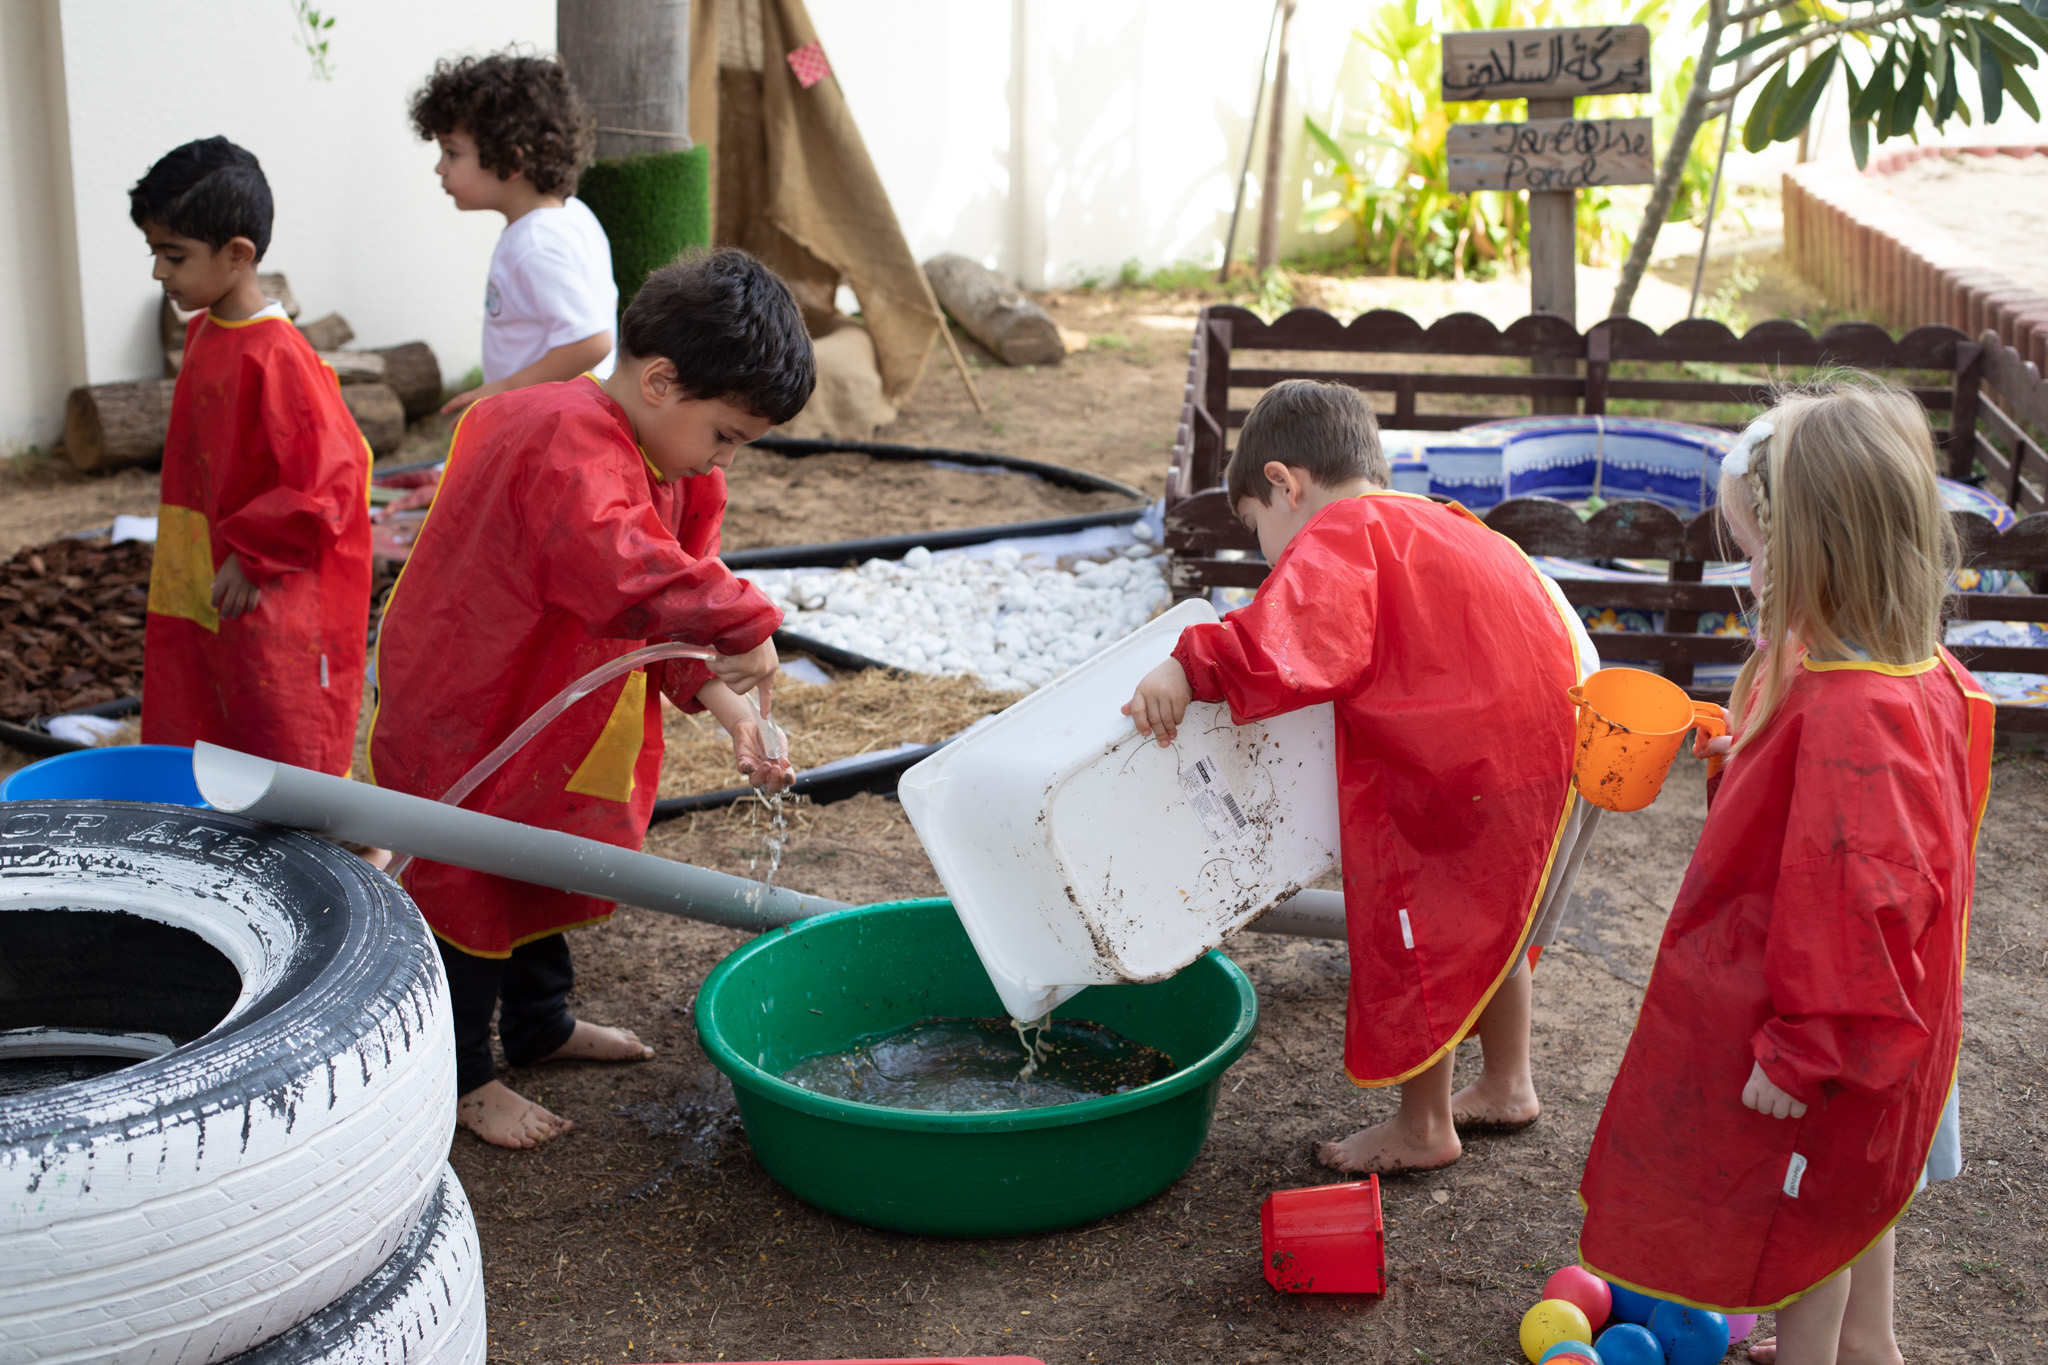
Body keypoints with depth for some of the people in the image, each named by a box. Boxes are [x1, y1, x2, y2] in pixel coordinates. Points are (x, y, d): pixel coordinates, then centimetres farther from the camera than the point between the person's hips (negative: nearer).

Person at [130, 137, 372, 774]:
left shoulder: (277, 356, -20)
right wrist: (173, 561, 20)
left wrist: (251, 555, -18)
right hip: (197, 602, 9)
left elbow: (330, 478, -23)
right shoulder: (202, 334, 9)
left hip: (271, 612, -9)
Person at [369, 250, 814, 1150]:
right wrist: (745, 624, -38)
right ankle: (462, 1076, 20)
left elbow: (664, 606, 4)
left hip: (543, 703, 10)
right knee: (469, 885, 4)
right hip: (465, 711, -10)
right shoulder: (567, 451, -33)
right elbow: (630, 579, -49)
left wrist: (715, 694, -11)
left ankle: (541, 1023, 44)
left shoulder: (661, 460, 1)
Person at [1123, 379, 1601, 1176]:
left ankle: (1422, 1130, 17)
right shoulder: (1432, 524, 21)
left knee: (1414, 935, 4)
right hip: (1565, 735, 10)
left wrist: (1191, 670, -33)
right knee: (1487, 921, 26)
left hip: (1484, 766, -10)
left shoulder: (1339, 536, -10)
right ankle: (1506, 1086, 40)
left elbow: (1288, 639, -29)